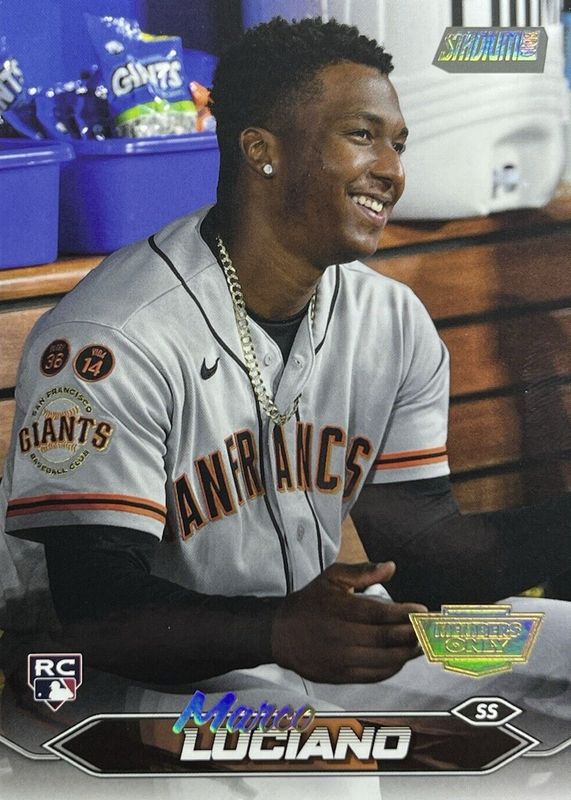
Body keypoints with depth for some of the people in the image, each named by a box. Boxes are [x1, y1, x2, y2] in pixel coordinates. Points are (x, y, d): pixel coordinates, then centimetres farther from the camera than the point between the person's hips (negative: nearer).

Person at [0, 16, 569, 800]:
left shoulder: (397, 325, 4)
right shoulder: (108, 343, -20)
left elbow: (422, 552, 3)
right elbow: (101, 610, -24)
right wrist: (281, 632, -41)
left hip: (327, 635, 8)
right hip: (142, 670, -7)